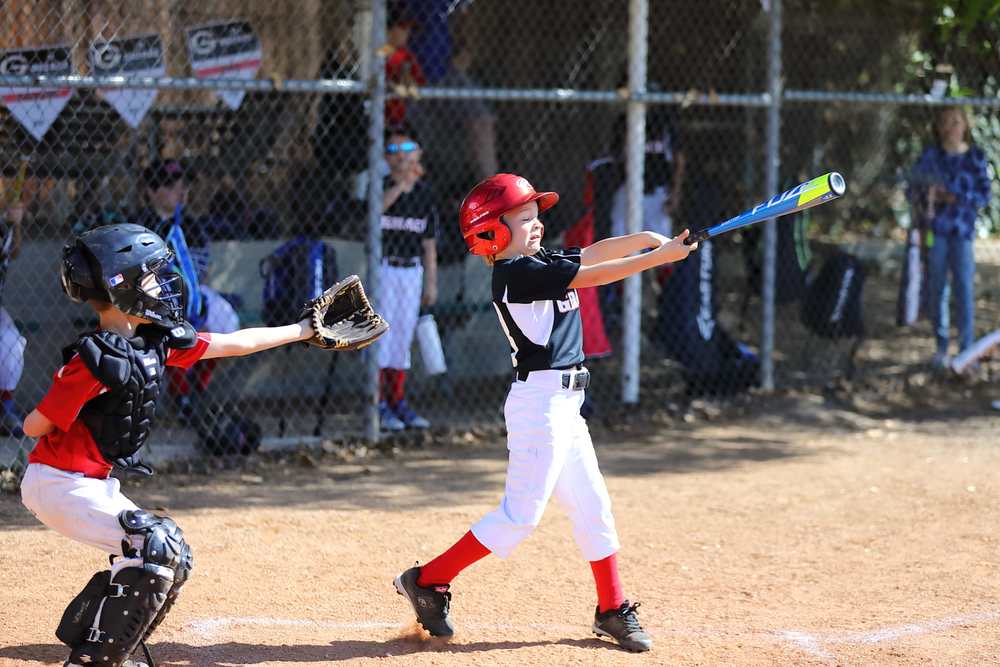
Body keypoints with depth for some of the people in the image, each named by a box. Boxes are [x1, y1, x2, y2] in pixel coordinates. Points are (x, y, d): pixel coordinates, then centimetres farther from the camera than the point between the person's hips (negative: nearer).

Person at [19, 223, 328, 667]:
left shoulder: (158, 342, 3)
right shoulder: (98, 358, -23)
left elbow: (236, 344, 11)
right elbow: (35, 426, -19)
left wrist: (305, 330, 15)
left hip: (95, 484, 10)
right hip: (60, 484, -9)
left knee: (169, 555, 11)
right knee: (156, 548, -19)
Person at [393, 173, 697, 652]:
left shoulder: (541, 263, 14)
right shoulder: (517, 272, -14)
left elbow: (596, 253, 10)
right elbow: (596, 275, -17)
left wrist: (650, 239, -5)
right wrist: (663, 256, -15)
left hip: (564, 404, 10)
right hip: (540, 400, -10)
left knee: (592, 506, 12)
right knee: (520, 514, -7)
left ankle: (613, 612, 20)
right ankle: (427, 581, 1)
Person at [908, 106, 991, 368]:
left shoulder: (976, 157, 3)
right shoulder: (929, 156, 5)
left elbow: (984, 195, 1)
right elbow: (913, 191, 6)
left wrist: (954, 198, -14)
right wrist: (927, 198, -15)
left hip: (963, 230, -1)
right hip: (935, 229, 1)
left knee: (964, 288, -7)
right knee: (936, 289, 4)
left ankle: (967, 348, -3)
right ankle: (941, 347, 16)